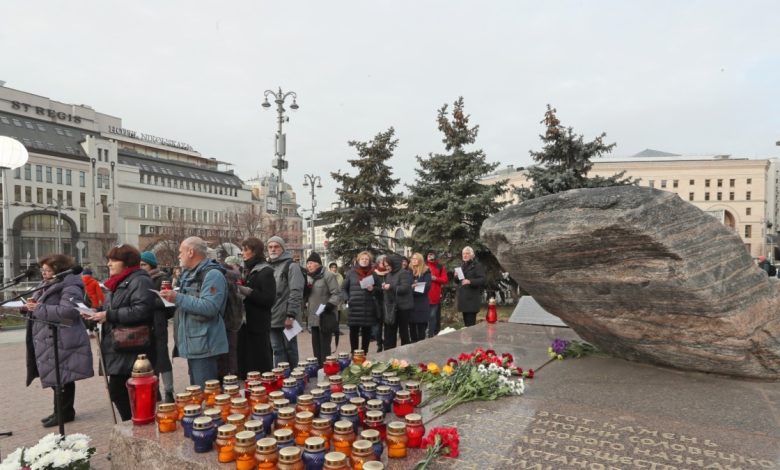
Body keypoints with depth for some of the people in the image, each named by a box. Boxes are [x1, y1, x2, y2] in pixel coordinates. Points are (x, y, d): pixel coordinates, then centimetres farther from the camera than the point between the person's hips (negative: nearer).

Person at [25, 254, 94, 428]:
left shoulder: (70, 287, -14)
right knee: (56, 378, 17)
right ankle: (60, 411, 28)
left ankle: (65, 412, 10)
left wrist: (38, 308, -22)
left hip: (61, 342, -10)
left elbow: (68, 312, -27)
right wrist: (31, 305, 1)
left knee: (62, 378, -1)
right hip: (48, 340, 10)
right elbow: (42, 308, 23)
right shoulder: (47, 285, 17)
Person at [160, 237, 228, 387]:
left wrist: (178, 298, -23)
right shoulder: (189, 274, 17)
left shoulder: (212, 274, -15)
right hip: (193, 344, 10)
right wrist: (173, 297, 8)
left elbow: (209, 307, -25)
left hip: (204, 346, -10)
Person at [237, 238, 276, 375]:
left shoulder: (265, 272, -8)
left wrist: (247, 292, -21)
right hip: (245, 324, 8)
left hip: (258, 325, -7)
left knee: (259, 365, -1)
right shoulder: (247, 270, 15)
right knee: (244, 362, 12)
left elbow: (269, 299, -17)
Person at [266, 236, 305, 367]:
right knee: (278, 351, 11)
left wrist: (291, 315, -20)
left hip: (287, 318, -6)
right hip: (272, 318, 6)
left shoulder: (291, 266, -6)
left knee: (290, 349, 5)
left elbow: (296, 293, -14)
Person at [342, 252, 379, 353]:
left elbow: (379, 289, 10)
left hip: (369, 307, 1)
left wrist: (373, 289, -10)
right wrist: (347, 299, -2)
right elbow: (343, 288, 10)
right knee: (354, 331, 2)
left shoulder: (373, 273, 7)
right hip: (354, 307, -1)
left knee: (366, 331, 6)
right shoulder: (351, 272, 5)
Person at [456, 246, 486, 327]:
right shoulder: (462, 266, 18)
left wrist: (470, 281, -26)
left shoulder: (477, 266, -4)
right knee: (466, 321, 10)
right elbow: (458, 281, 23)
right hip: (463, 297, 7)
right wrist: (456, 277, 1)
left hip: (472, 298, -7)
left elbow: (482, 280, -14)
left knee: (471, 323, -11)